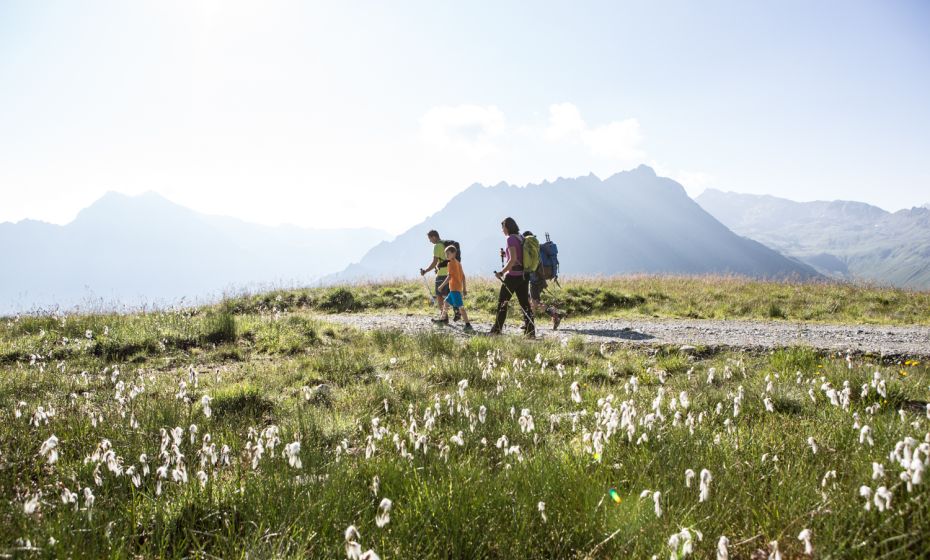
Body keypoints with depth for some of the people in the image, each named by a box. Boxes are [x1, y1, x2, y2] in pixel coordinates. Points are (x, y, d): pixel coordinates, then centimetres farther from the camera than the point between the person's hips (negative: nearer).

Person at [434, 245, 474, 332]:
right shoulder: (458, 263, 16)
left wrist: (442, 286, -14)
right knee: (447, 301, 25)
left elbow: (450, 276, -19)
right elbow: (463, 276, 17)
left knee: (460, 306, -14)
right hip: (459, 288, 10)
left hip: (455, 288, -10)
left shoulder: (451, 263, -10)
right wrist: (464, 288, 20)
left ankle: (468, 325, -21)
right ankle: (443, 319, 39)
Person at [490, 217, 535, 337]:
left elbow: (513, 259, -20)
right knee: (525, 304, 5)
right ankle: (530, 332, 1)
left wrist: (502, 272, -18)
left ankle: (496, 330, 7)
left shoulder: (511, 239, -11)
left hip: (512, 275, -8)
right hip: (523, 275, 8)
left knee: (502, 303, 3)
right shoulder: (521, 238, 13)